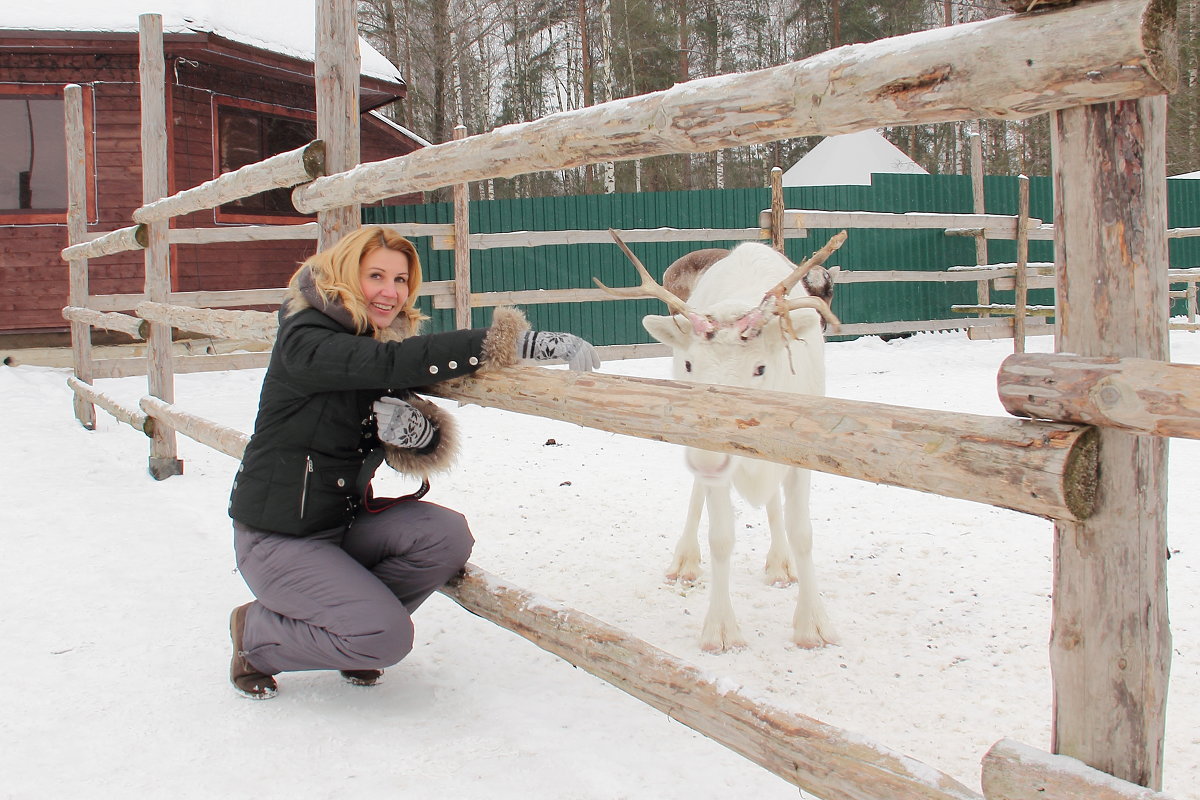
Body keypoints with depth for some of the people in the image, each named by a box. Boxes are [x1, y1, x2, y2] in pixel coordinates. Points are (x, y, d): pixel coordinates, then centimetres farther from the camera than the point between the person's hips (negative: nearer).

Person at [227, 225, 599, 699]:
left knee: (448, 536, -17)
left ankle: (347, 615, 6)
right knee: (388, 637, -20)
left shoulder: (387, 340, 3)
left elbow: (420, 454, 3)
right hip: (278, 536, -7)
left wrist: (416, 431, -23)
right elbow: (394, 361, -38)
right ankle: (257, 634, 5)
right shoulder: (307, 342, -21)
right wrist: (519, 342, -44)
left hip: (345, 518, 7)